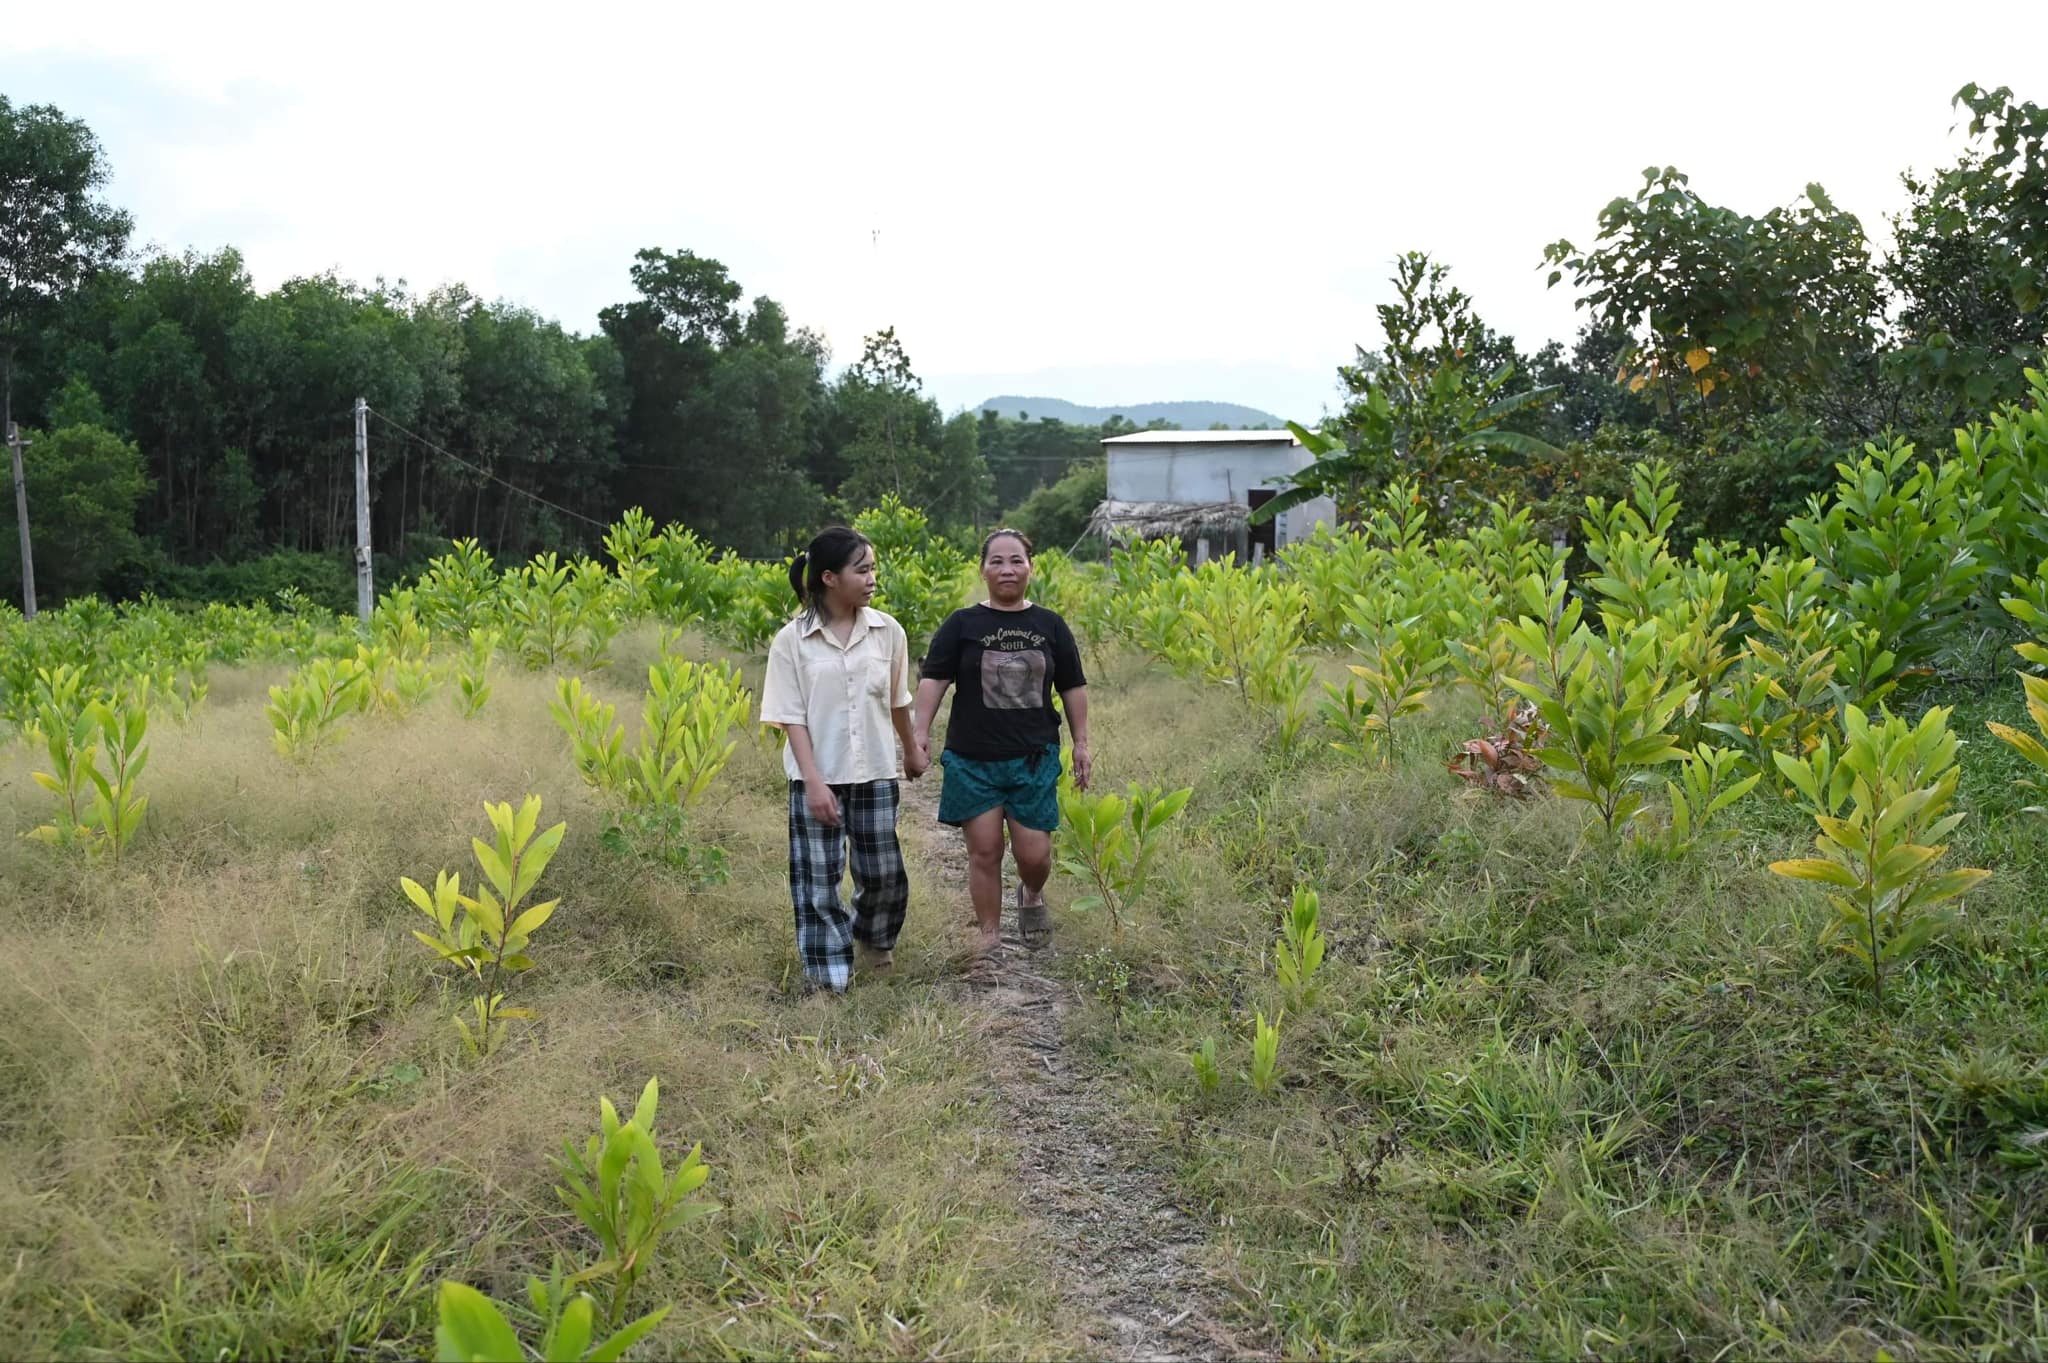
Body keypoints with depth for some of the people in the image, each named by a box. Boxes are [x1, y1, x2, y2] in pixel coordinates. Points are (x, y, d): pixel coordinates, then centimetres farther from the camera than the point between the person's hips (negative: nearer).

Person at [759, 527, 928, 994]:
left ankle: (873, 939, 41)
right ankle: (827, 978, 16)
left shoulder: (887, 631, -1)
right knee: (817, 880, 2)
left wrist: (912, 750, 25)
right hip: (816, 778, -2)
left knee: (884, 873, 10)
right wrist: (813, 781, -16)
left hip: (875, 774, 3)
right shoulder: (792, 640, -8)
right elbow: (790, 717, -9)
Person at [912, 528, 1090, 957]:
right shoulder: (962, 625, 0)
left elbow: (1073, 687, 12)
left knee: (1034, 853, 1)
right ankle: (990, 937, 18)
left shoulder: (1050, 626, 6)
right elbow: (933, 679, -4)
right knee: (984, 852, 3)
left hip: (1034, 758, 1)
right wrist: (920, 731, -16)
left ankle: (1031, 895, 36)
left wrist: (1081, 743, 10)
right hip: (973, 761, -1)